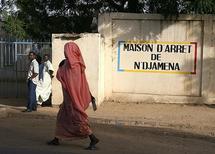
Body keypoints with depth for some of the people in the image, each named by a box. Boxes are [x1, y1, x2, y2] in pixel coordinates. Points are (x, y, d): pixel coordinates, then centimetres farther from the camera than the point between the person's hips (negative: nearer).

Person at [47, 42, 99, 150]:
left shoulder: (69, 63, -17)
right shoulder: (77, 63, 8)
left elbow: (59, 76, -7)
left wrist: (60, 67, 7)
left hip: (72, 96, -9)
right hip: (74, 95, 9)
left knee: (77, 118, -5)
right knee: (62, 116, 16)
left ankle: (93, 139, -4)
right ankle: (56, 139, 23)